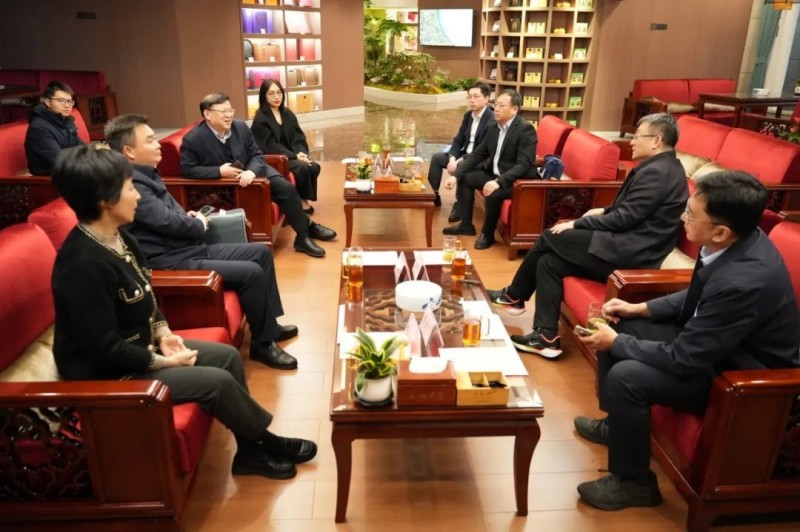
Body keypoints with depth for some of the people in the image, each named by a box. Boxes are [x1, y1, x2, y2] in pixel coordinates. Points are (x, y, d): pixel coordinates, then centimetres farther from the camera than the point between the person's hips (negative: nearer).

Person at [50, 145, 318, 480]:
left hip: (140, 347, 10)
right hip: (108, 374, -10)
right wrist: (163, 362, -16)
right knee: (217, 381, -14)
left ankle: (250, 451, 14)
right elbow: (105, 350, -27)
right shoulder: (85, 263, -30)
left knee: (228, 356, 4)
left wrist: (163, 333, -2)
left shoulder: (118, 237, 2)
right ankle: (268, 442, 12)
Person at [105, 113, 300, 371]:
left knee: (261, 252, 9)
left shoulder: (146, 174, 13)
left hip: (189, 248, 11)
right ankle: (262, 343, -4)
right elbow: (166, 221, -23)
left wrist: (190, 217, 2)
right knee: (252, 272, -21)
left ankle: (270, 324, 18)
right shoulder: (131, 183, -19)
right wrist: (199, 224, -4)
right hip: (170, 262, -11)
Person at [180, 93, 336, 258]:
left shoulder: (240, 127, -4)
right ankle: (307, 227, -6)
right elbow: (186, 169, -13)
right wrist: (219, 171, -24)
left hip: (251, 172, 4)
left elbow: (257, 155, -1)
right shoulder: (193, 140, -16)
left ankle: (303, 236, 3)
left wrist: (251, 171, -25)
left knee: (287, 188, -17)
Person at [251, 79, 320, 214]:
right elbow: (270, 146, -15)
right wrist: (295, 156, -21)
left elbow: (298, 137, 7)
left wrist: (302, 153, -15)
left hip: (292, 156, 6)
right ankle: (300, 200, -7)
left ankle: (304, 198, -2)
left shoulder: (287, 113, 11)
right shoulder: (260, 118, -8)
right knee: (302, 168, -29)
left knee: (314, 167, -21)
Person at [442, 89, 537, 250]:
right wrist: (456, 175, -6)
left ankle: (487, 234, -8)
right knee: (465, 178, 2)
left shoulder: (526, 129, -19)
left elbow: (524, 164, -27)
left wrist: (498, 182, -39)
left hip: (517, 180, -8)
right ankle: (466, 225, 12)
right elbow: (477, 154, 7)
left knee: (493, 193, -33)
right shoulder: (494, 127, 5)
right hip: (494, 174, 9)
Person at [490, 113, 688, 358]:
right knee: (548, 262, 2)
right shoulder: (664, 167, 16)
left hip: (628, 253, -10)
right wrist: (605, 210, 12)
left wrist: (576, 224, -11)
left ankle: (514, 295, 13)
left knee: (549, 238, -5)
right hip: (629, 246, 10)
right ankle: (545, 337, 3)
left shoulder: (655, 172, -16)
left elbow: (625, 218, -19)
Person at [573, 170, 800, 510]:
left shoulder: (743, 282, -36)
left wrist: (616, 343, -15)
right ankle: (616, 423, 26)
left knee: (625, 377, -25)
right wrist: (639, 308, 2)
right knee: (617, 327, 6)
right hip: (706, 339, 9)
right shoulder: (738, 241, -9)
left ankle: (633, 482, 0)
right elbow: (696, 298, 10)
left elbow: (682, 360, -28)